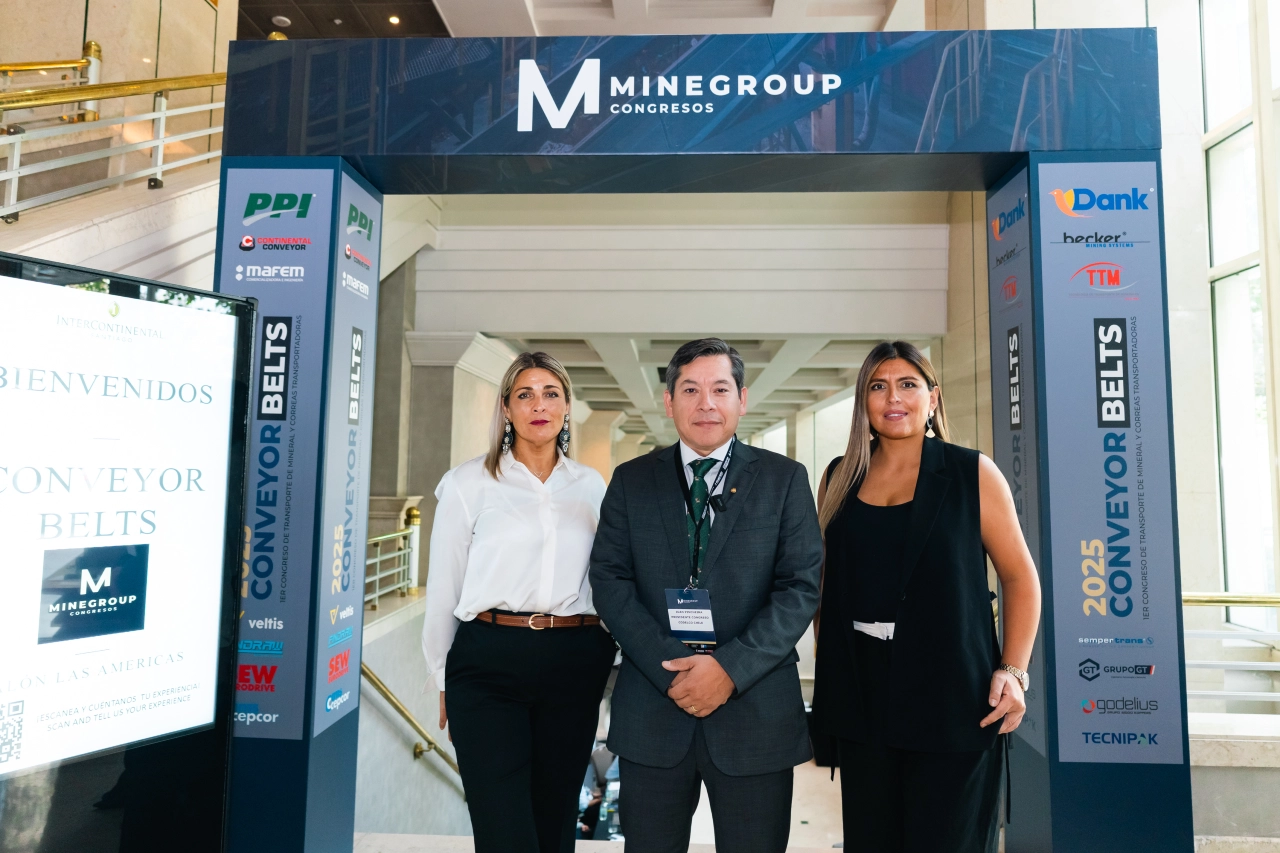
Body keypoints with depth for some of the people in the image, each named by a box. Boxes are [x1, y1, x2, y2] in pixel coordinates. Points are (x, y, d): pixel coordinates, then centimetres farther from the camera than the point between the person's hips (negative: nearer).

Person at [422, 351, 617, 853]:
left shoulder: (592, 486, 9)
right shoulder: (468, 483, 2)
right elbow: (443, 586, 6)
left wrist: (608, 662, 11)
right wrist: (445, 679, 9)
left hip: (575, 664, 3)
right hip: (490, 661, -2)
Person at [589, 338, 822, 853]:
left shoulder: (784, 479, 3)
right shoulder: (631, 481, 6)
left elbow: (802, 585, -3)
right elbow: (609, 580, -1)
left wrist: (731, 668, -14)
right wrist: (670, 669, -12)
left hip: (756, 710, -1)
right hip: (652, 711, 1)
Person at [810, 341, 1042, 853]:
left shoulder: (971, 473, 0)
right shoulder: (839, 478, 8)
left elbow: (1019, 576, 2)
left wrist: (1014, 671, -8)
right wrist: (826, 669, 7)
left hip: (951, 697, -2)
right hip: (862, 694, 3)